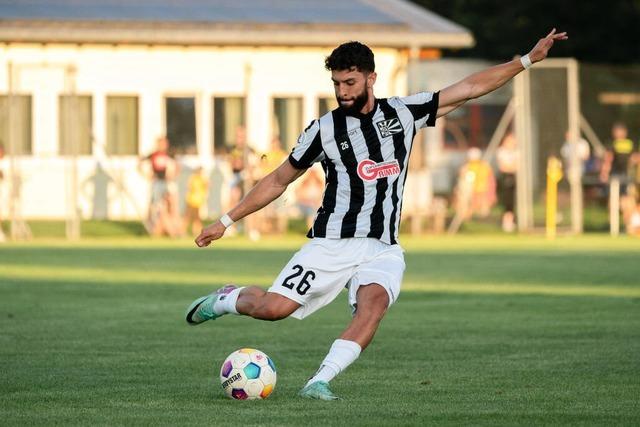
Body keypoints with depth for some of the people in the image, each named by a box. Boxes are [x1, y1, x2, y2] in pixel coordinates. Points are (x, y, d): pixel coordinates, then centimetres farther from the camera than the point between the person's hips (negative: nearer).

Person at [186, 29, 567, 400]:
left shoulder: (403, 113, 6)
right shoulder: (324, 130, 1)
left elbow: (470, 88, 9)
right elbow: (278, 181, 12)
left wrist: (528, 60, 6)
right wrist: (226, 222, 10)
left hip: (382, 250, 1)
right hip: (332, 243, -1)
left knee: (374, 302, -31)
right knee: (274, 307, -17)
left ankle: (320, 382, -34)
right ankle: (227, 299, 16)